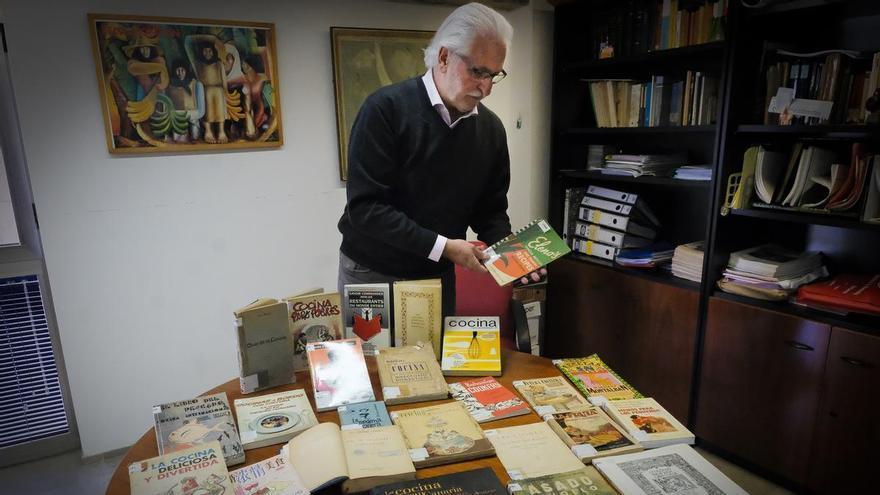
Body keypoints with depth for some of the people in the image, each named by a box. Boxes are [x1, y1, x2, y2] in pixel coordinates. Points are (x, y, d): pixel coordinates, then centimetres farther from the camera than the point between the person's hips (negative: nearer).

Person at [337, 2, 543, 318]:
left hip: (439, 275, 4)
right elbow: (364, 206, -23)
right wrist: (442, 246, -24)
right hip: (371, 272, -4)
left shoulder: (491, 128, -1)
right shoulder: (386, 108, -17)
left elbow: (491, 209, 7)